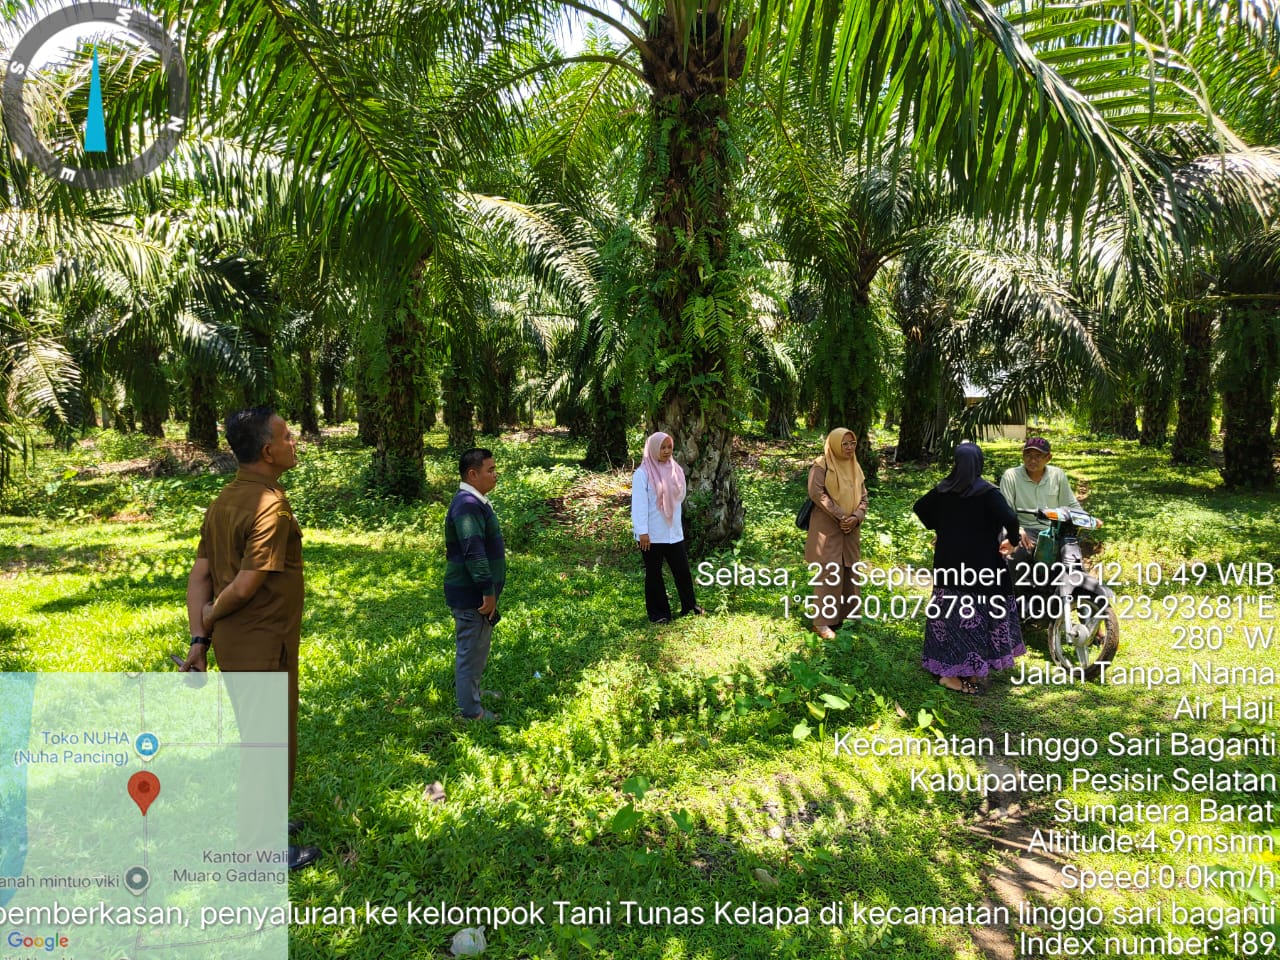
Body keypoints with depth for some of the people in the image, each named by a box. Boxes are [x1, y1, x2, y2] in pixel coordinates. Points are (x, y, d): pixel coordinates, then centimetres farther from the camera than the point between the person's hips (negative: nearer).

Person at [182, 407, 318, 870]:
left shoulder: (226, 499, 6)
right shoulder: (270, 506, -23)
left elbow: (200, 574, 5)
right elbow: (245, 586, -24)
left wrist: (199, 637, 4)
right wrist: (211, 616, -5)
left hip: (234, 642, 9)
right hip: (263, 645, -9)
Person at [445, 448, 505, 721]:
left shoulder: (476, 502, 11)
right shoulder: (467, 505, -23)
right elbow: (473, 552, -30)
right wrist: (488, 591, -28)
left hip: (477, 590, 10)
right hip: (470, 595, -10)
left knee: (478, 646, 25)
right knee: (471, 650, 2)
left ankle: (471, 690, 43)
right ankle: (470, 711, 13)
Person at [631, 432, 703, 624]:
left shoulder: (676, 470, 6)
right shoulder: (643, 473, -11)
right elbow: (639, 504, -15)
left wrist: (677, 524, 14)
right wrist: (642, 532, -19)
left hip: (673, 532, 5)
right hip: (652, 535, -5)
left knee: (682, 569, 9)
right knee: (654, 574, 6)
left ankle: (689, 606, 24)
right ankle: (657, 613, 16)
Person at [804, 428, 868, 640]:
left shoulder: (855, 468, 13)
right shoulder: (821, 465, -7)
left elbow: (863, 497, 10)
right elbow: (816, 493, -18)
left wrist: (856, 517, -10)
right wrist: (840, 516, -18)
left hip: (851, 529, 7)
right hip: (827, 528, -7)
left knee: (848, 572, 10)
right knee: (829, 573, -8)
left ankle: (844, 615, 22)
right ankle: (822, 621, -1)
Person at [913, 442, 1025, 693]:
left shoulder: (943, 489, 2)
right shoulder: (987, 492, -13)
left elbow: (919, 508, 14)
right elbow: (1009, 520, -22)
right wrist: (1013, 539, -4)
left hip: (948, 562, 5)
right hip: (981, 564, -5)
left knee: (950, 613, 12)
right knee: (974, 616, 3)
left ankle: (945, 668, 18)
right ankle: (969, 672, 6)